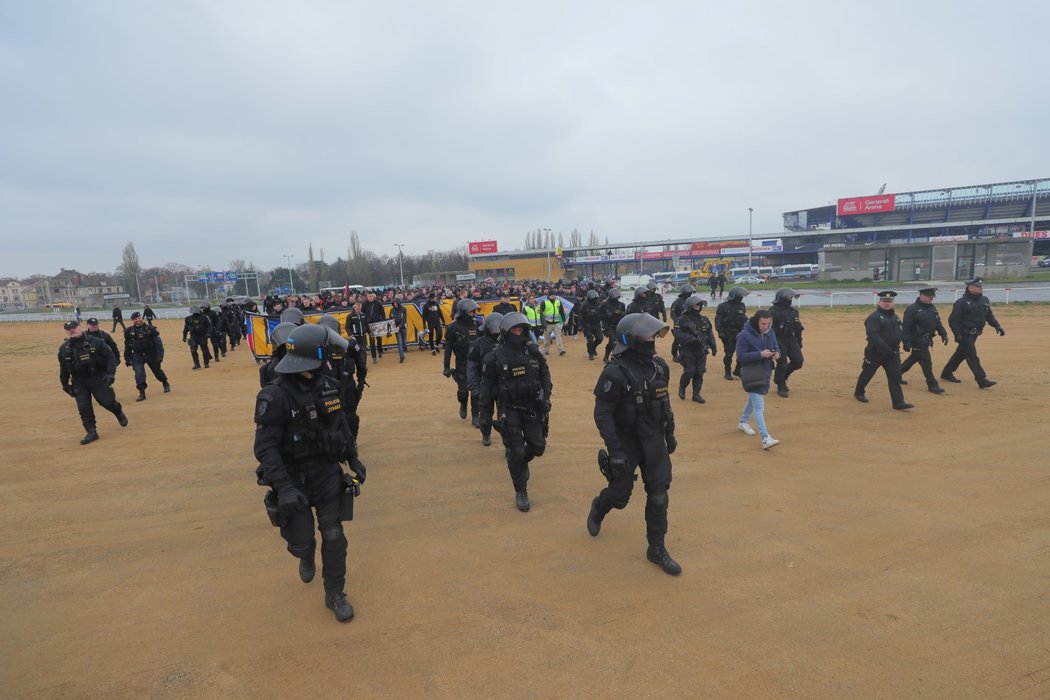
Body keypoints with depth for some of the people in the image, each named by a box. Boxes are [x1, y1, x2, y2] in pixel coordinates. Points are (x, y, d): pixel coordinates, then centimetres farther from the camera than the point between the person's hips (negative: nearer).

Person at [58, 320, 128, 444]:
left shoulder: (95, 342, -7)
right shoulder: (64, 349, 4)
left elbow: (111, 357, -6)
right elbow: (63, 368, 14)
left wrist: (110, 373, -15)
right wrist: (65, 384, 13)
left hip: (98, 377, -3)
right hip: (78, 381, 3)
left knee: (107, 401, -2)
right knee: (83, 407, -2)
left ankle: (119, 412, 32)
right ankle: (91, 432, 8)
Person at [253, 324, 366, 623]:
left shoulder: (328, 387, -3)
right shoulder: (276, 396, -22)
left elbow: (341, 425, 11)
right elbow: (265, 448, -23)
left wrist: (353, 459, 11)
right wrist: (283, 487, -30)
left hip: (328, 474, 4)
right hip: (294, 479, -4)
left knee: (334, 536, 5)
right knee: (300, 541, 8)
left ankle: (335, 595, 25)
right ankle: (307, 557, 47)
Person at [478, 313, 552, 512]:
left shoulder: (533, 351, -3)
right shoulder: (495, 357, -12)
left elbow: (545, 374, 7)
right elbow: (487, 387, -5)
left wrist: (545, 397, -6)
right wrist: (485, 416, -2)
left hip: (532, 408, 3)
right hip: (510, 410, -3)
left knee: (538, 446, 5)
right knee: (516, 452, 1)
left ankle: (520, 463, 39)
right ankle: (521, 492, 19)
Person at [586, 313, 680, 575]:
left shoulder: (659, 366, -1)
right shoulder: (615, 373, -21)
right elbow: (602, 414, -20)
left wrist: (670, 433, 15)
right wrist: (614, 450, -23)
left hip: (654, 442, 5)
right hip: (627, 442, -5)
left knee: (659, 496, 6)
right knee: (620, 495, 10)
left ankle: (657, 549, 21)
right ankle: (598, 509, 44)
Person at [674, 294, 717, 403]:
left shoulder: (704, 319, 9)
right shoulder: (683, 319, -8)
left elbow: (710, 333, 14)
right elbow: (678, 334, -17)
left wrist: (714, 346, 7)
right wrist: (692, 338, -25)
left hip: (701, 351, 5)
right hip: (688, 351, -5)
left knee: (699, 373, 5)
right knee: (689, 372, -7)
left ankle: (696, 394, 17)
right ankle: (682, 387, 22)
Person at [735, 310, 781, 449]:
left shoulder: (771, 333, 3)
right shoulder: (744, 335, -18)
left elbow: (776, 348, 15)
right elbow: (741, 356, -20)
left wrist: (777, 354, -10)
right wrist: (760, 354, -29)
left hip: (765, 372, 8)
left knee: (753, 399, 26)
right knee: (759, 407, -13)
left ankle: (743, 422, 48)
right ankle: (765, 438, -17)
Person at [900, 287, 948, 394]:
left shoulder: (932, 308, 10)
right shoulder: (912, 309, -15)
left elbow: (938, 322, 17)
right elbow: (906, 327, -18)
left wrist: (943, 334, 5)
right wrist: (906, 342, -22)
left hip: (927, 340, 9)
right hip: (917, 341, -9)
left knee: (914, 359, 20)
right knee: (926, 363, -6)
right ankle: (932, 385, 1)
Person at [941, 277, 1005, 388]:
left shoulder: (984, 300, 9)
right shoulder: (962, 302, -15)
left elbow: (989, 316, 18)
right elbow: (953, 320, -16)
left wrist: (997, 326, 5)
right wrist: (958, 335, -21)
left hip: (974, 334, 8)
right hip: (965, 334, -8)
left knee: (961, 353, 17)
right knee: (972, 357, -6)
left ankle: (946, 373, 30)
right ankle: (982, 380, -6)